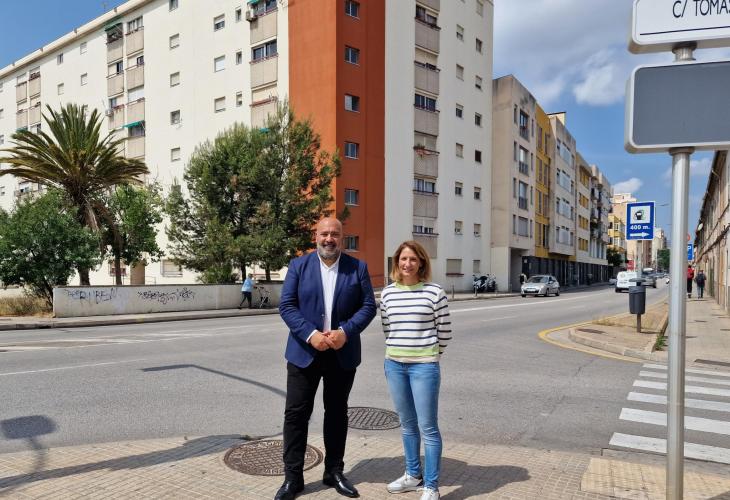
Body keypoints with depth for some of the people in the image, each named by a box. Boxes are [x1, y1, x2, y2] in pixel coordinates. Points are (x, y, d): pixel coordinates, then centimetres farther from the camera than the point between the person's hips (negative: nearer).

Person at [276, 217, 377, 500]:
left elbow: (368, 306, -2)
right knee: (296, 414, 4)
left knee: (337, 413, 13)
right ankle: (293, 477, 18)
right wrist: (310, 335, -18)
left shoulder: (358, 268, 1)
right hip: (304, 352, -1)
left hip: (343, 353, 1)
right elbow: (286, 306, -6)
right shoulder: (298, 266, -1)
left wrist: (346, 332, -17)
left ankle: (334, 472, 29)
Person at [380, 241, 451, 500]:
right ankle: (413, 475, 34)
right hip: (394, 365, 5)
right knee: (407, 424, 18)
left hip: (424, 366, -4)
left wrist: (431, 355, 7)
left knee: (428, 427, 2)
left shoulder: (434, 292, -9)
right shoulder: (387, 293, 2)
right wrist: (398, 351, 13)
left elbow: (444, 331, -2)